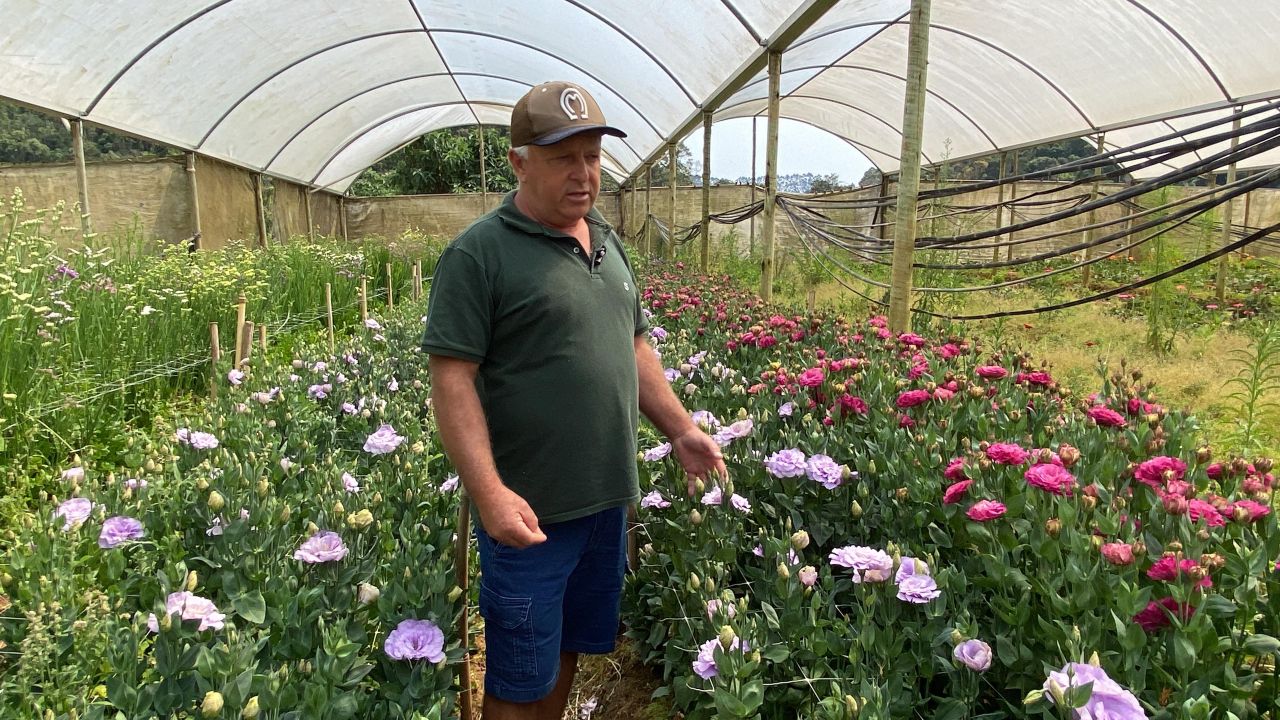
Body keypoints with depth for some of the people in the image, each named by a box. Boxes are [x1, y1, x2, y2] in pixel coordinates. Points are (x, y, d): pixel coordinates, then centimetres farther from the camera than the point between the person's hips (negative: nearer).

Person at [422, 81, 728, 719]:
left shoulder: (607, 242, 10)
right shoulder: (478, 253, -13)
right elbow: (452, 378, -17)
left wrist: (680, 429, 10)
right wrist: (489, 492, -24)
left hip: (607, 500, 7)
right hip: (527, 511, -6)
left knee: (569, 647, 22)